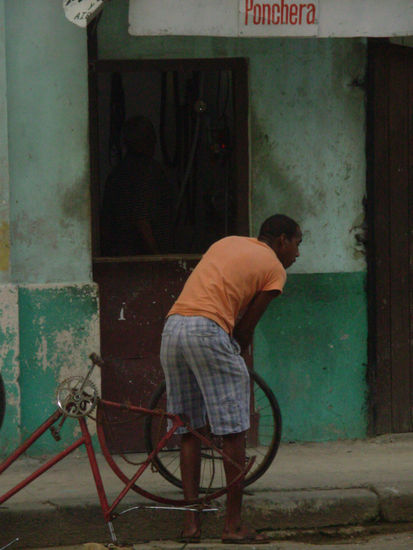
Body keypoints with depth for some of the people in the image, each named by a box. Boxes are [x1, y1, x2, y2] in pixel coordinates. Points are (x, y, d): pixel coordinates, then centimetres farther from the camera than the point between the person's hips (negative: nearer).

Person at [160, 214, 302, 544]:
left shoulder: (227, 243, 27)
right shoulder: (275, 269, 9)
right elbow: (246, 326, 5)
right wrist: (236, 359, 19)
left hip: (172, 327, 7)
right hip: (208, 329, -7)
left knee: (189, 430, 13)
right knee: (234, 431, 1)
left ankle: (191, 523, 12)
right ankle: (234, 525, 0)